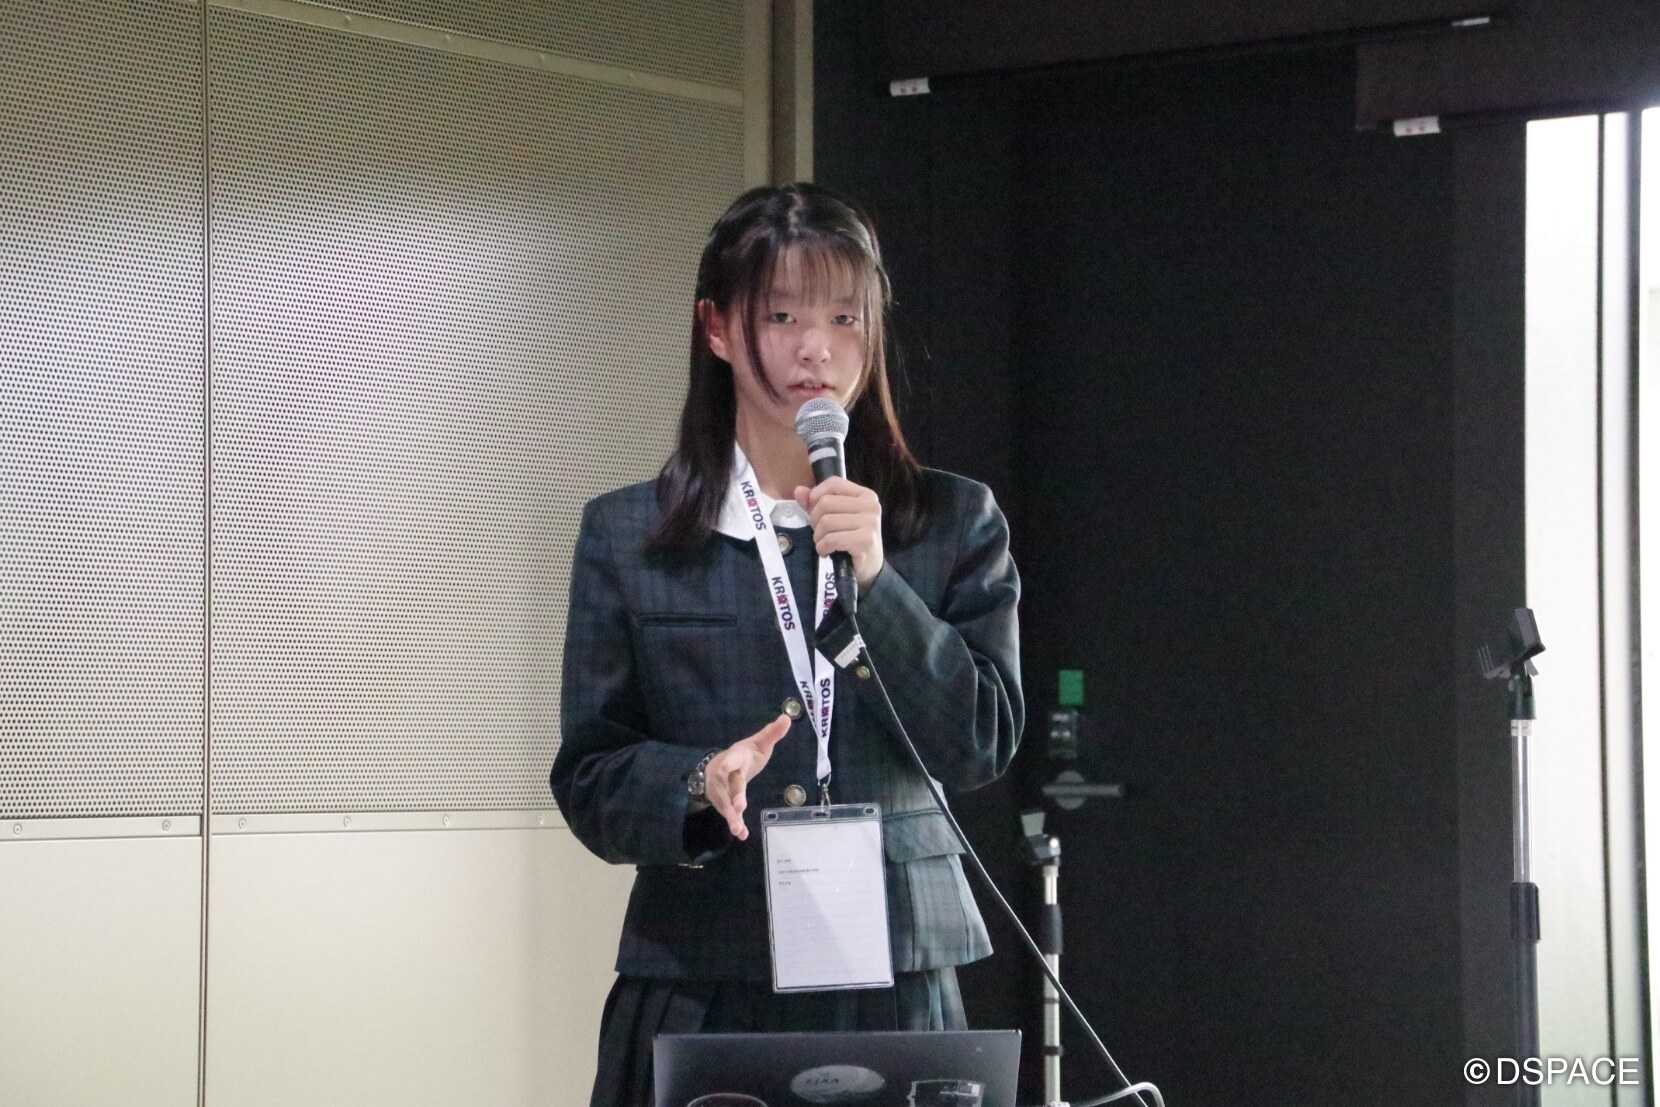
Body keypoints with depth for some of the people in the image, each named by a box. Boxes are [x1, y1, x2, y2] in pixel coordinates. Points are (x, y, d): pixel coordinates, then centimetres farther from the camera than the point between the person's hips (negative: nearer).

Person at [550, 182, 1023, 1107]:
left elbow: (986, 745, -1)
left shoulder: (955, 523, 7)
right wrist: (700, 784, -17)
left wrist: (875, 581, -12)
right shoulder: (626, 535, 6)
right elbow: (588, 779, 3)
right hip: (697, 987, 0)